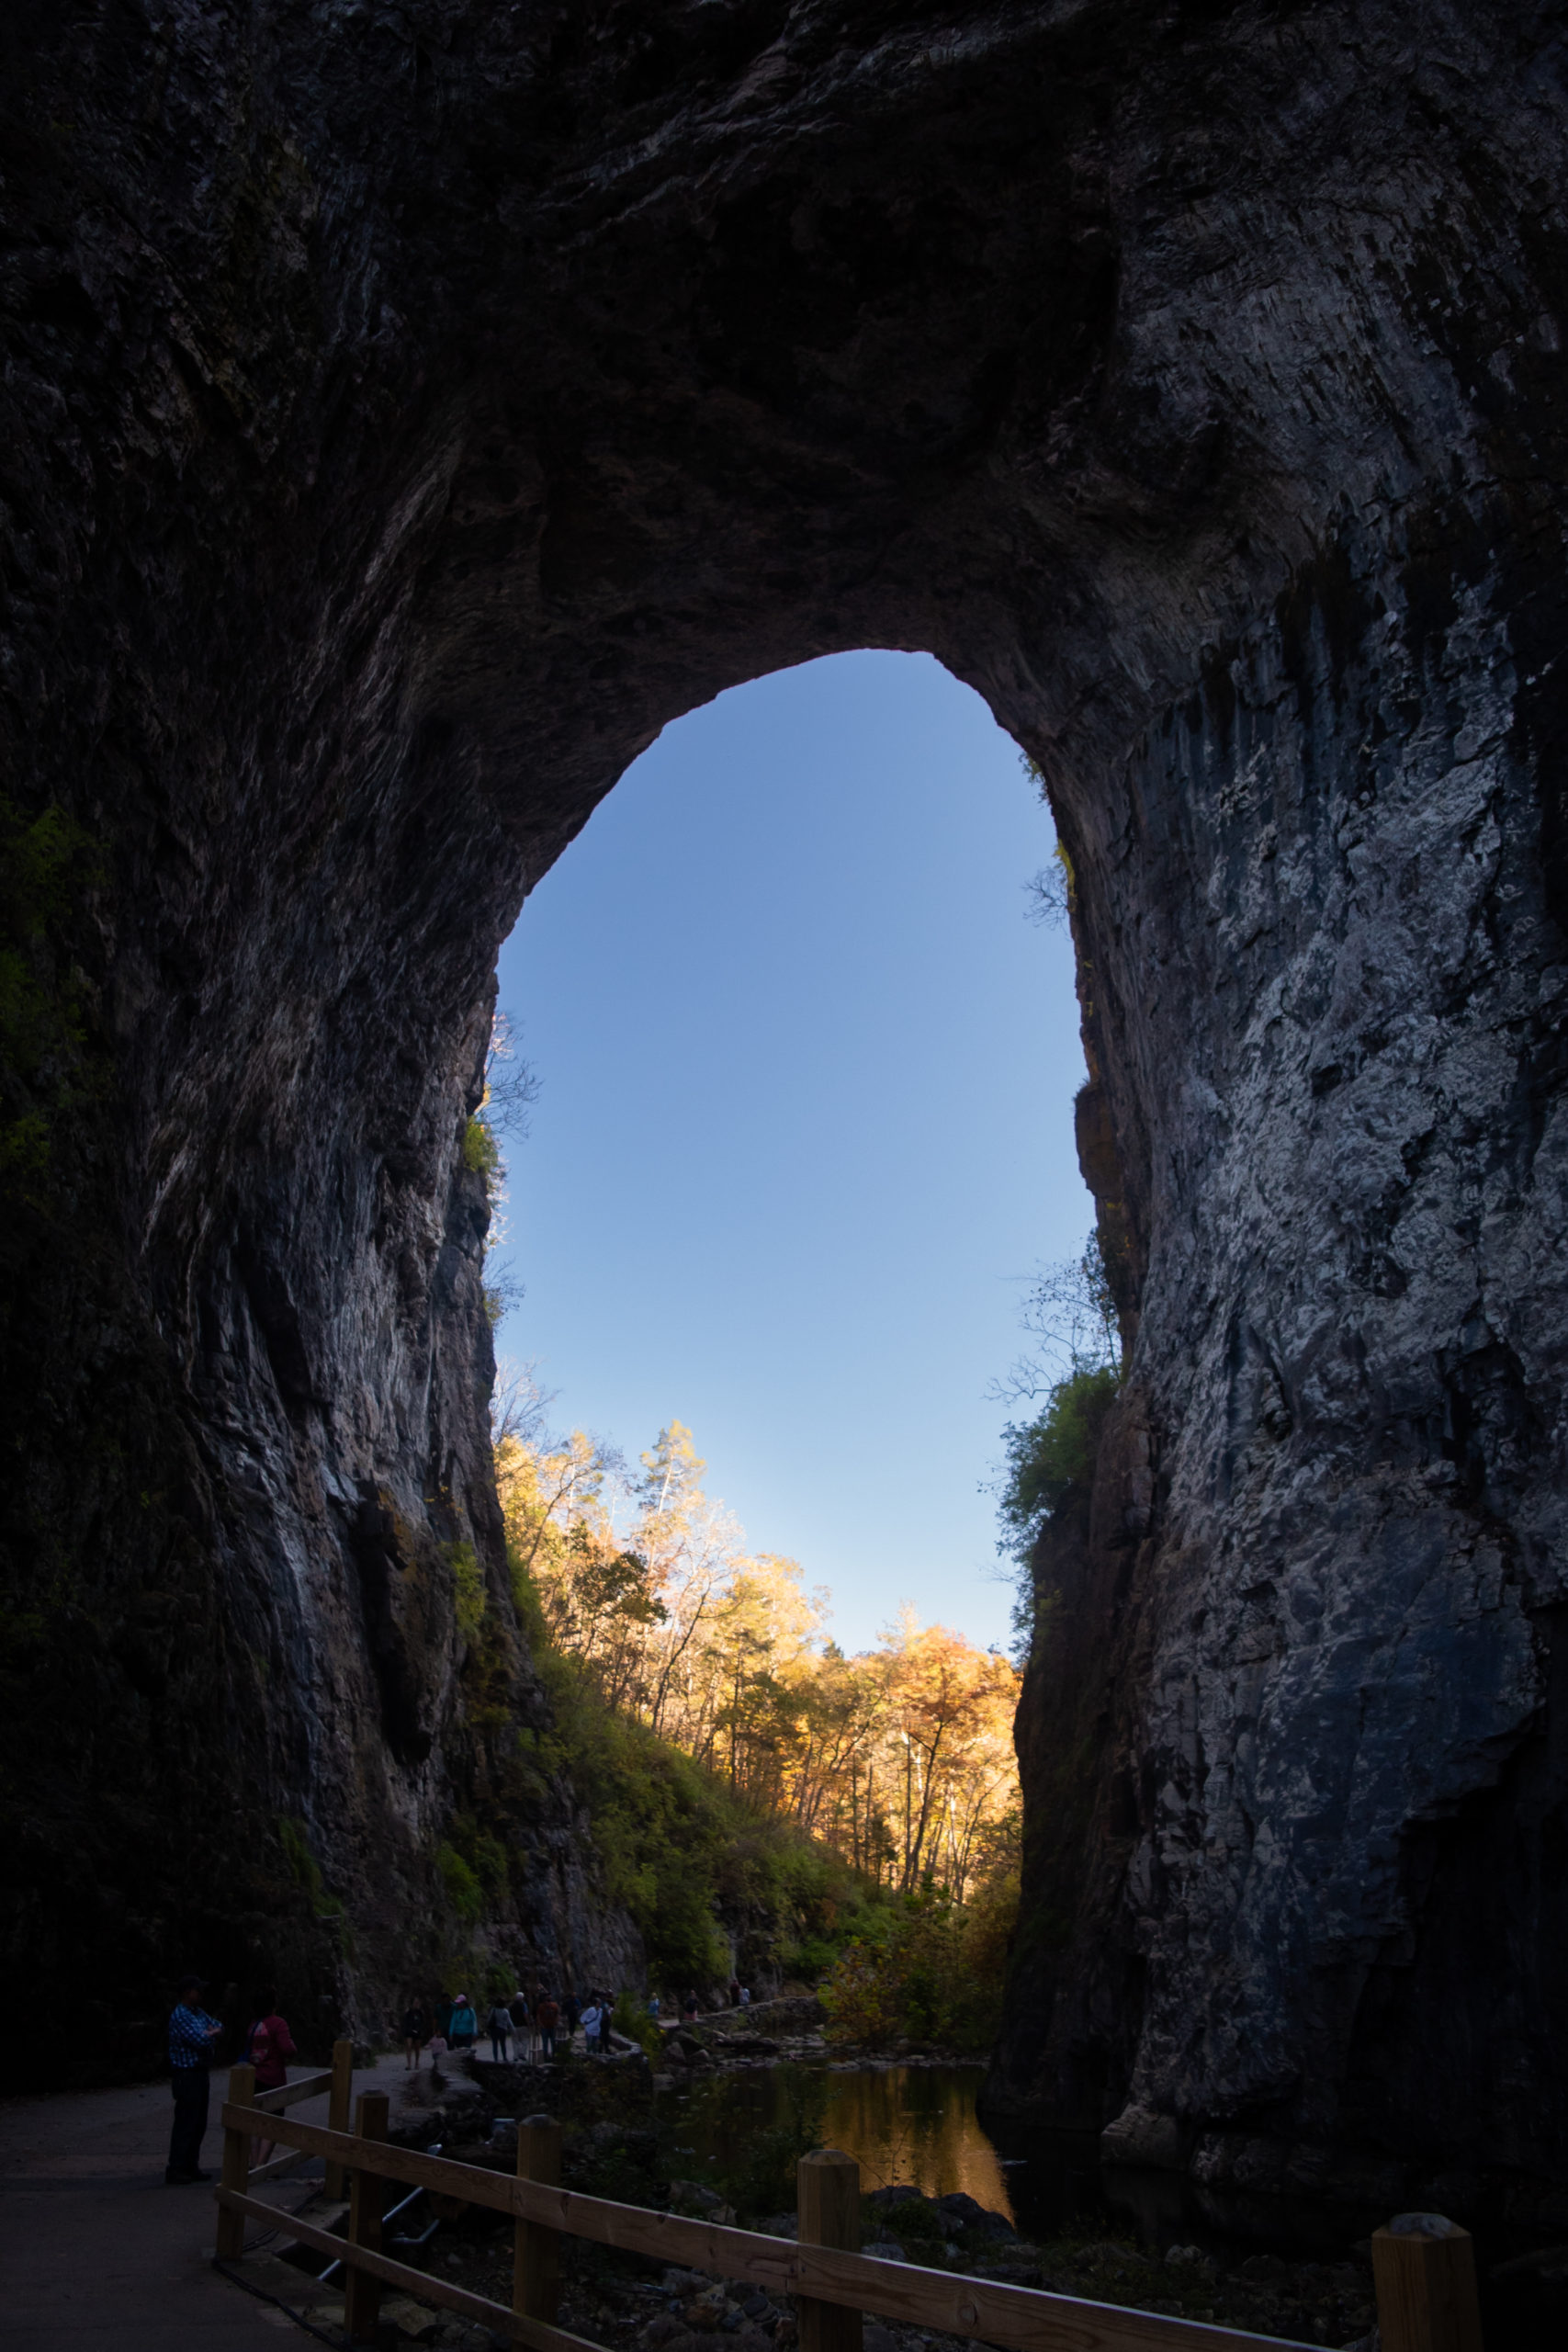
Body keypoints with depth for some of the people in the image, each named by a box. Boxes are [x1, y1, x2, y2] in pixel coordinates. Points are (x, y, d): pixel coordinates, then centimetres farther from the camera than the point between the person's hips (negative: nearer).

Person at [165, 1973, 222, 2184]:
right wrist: (211, 2034, -4)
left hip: (200, 2074, 9)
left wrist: (211, 2032, -6)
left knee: (199, 2123, 13)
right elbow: (200, 2041, -25)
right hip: (186, 2075, -9)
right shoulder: (179, 2016, -18)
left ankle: (191, 2166, 21)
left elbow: (218, 2027, 16)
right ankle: (174, 2170, 0)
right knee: (185, 2123, -6)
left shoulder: (199, 2013, 12)